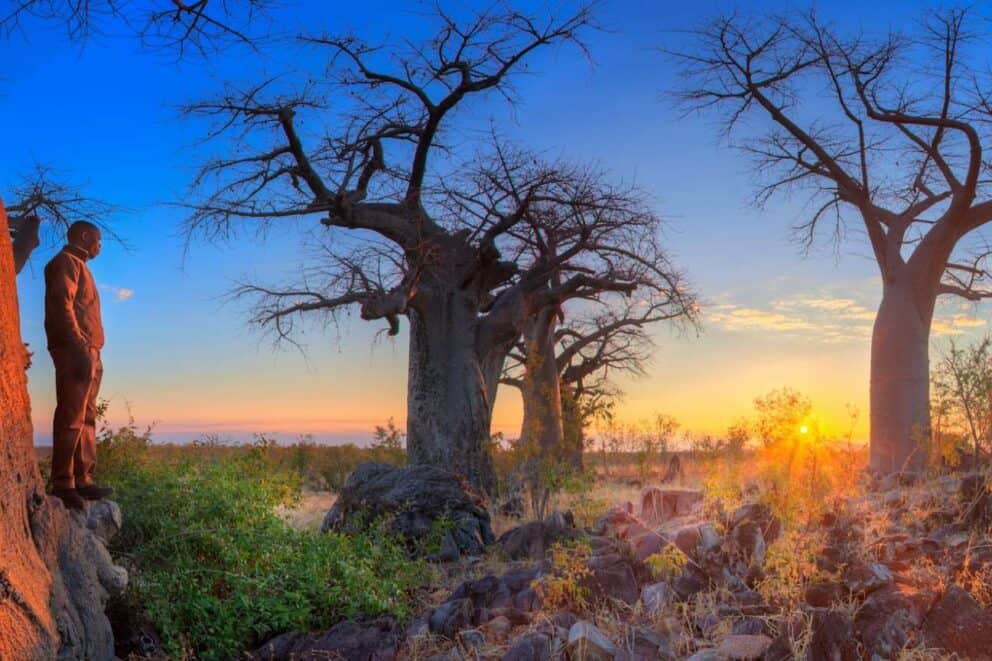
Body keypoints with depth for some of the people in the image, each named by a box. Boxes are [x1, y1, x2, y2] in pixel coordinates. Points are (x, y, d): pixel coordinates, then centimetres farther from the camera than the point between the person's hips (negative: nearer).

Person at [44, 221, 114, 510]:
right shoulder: (67, 261, -2)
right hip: (75, 351, -10)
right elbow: (62, 305, -15)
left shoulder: (78, 265, 26)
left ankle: (82, 480, 10)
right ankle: (63, 484, -11)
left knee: (86, 418, 8)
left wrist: (89, 352, 15)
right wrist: (79, 348, -22)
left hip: (88, 352, 10)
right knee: (71, 418, -11)